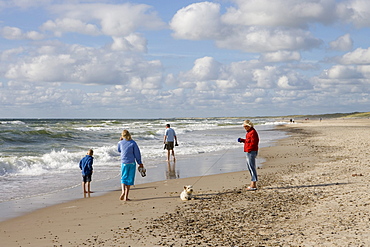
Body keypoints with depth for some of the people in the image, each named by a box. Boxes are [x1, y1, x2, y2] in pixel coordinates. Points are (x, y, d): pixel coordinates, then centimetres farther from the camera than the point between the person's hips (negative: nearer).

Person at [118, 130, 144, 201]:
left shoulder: (120, 143, -3)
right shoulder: (133, 143, -6)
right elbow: (137, 153, -2)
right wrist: (140, 163, 6)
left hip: (124, 163, 1)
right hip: (132, 163, -1)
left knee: (123, 178, 14)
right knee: (129, 179, 5)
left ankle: (123, 191, -13)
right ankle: (126, 196, 2)